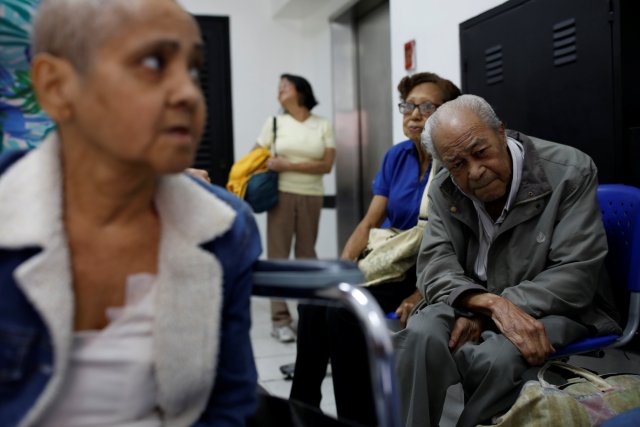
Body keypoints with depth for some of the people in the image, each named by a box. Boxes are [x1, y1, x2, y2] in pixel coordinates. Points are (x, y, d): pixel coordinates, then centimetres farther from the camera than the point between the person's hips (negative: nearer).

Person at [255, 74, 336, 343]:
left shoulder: (323, 125, 5)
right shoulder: (275, 122, 7)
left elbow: (327, 165, -4)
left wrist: (288, 165, -12)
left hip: (311, 197, 0)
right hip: (281, 195, 0)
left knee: (307, 254, 5)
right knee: (278, 255, -4)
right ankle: (280, 320, -2)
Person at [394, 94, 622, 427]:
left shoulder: (570, 172, -12)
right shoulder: (444, 191, 0)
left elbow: (575, 277, -17)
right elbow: (435, 268, -10)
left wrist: (484, 314, -24)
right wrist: (492, 304, -31)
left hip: (555, 311, -3)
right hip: (474, 308, 3)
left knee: (493, 358, -34)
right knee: (421, 334, -29)